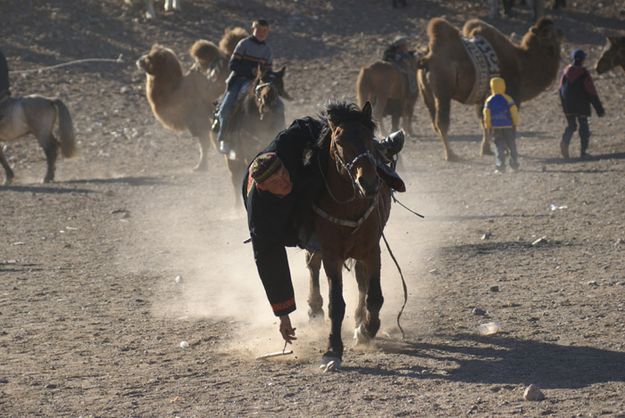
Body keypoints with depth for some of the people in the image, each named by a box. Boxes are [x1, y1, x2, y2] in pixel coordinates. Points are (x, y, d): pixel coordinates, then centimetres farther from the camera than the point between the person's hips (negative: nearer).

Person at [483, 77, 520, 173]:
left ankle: (500, 166, -6)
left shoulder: (489, 100, -2)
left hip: (496, 127, 1)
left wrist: (488, 126, 9)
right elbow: (514, 112, -8)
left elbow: (486, 114, -2)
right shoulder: (507, 99, -7)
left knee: (499, 146, 4)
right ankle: (514, 165, 14)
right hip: (508, 126, -1)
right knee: (511, 146, 11)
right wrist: (516, 123, 5)